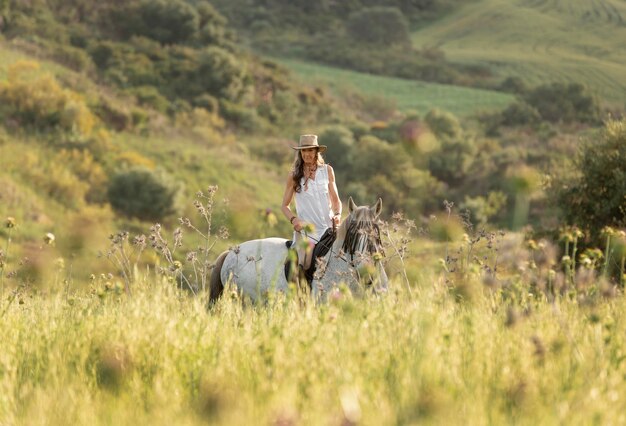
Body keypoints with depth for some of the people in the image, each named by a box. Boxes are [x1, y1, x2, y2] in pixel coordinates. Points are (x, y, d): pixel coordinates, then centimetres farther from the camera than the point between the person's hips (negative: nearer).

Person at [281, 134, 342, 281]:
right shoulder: (294, 175, 5)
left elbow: (335, 199, 15)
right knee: (304, 264, -25)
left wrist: (337, 214, -5)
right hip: (305, 229, -2)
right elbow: (285, 205, 9)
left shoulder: (327, 171, 10)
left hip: (328, 227, 2)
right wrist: (294, 219, -11)